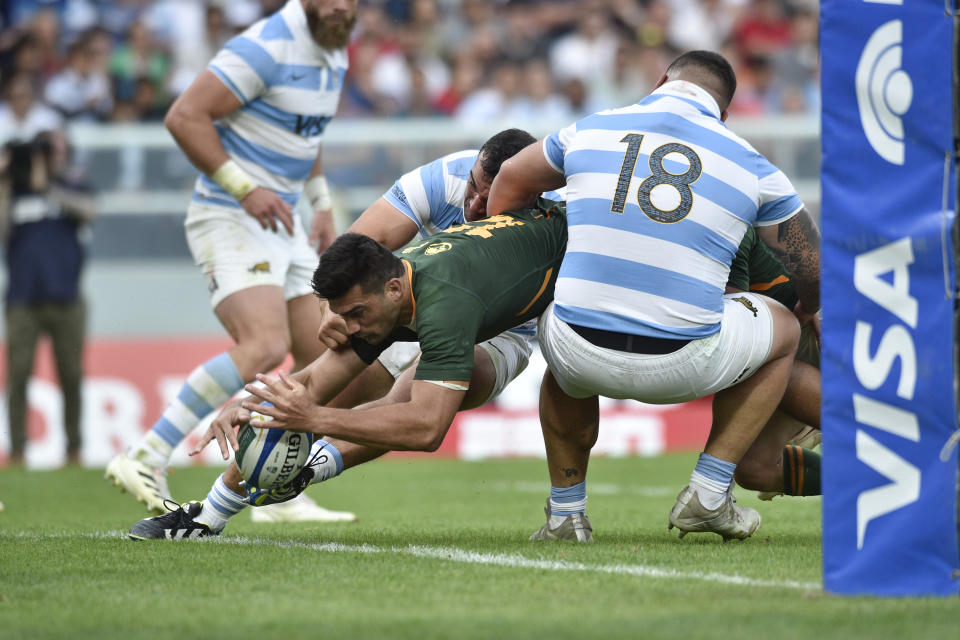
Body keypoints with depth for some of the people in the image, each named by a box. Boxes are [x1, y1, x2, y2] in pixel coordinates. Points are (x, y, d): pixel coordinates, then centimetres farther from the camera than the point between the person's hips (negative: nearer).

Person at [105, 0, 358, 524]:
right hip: (229, 221, -9)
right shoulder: (267, 48, -18)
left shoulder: (333, 54, 11)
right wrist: (244, 189, -24)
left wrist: (322, 203, 19)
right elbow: (184, 116, -20)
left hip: (280, 226, 9)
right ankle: (145, 460, -22)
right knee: (264, 347, -26)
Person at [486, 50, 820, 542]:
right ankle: (708, 495, 20)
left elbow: (510, 181, 30)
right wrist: (800, 313, 40)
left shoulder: (591, 130, 12)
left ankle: (565, 512, 35)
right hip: (682, 368, -2)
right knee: (785, 329, 27)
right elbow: (813, 277, 15)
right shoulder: (749, 164, 7)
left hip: (582, 357, 2)